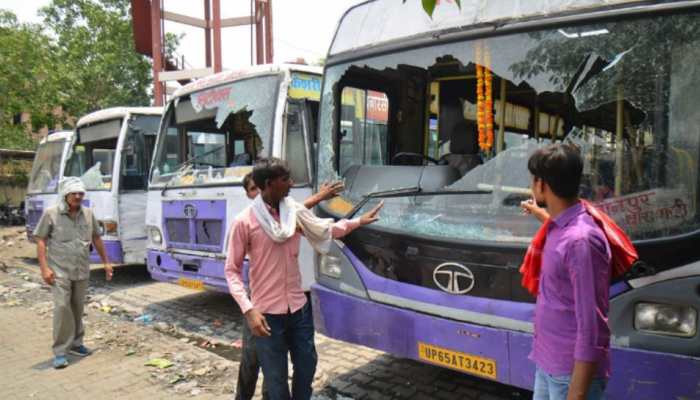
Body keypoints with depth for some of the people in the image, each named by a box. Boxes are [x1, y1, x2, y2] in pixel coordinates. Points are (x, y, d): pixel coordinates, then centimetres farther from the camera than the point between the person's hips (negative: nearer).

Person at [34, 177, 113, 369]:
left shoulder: (88, 213, 3)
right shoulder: (51, 213, -7)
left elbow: (96, 238, 14)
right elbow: (41, 241, -5)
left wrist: (106, 262, 15)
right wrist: (44, 268, -13)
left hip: (82, 271, 4)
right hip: (59, 271, -4)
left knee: (77, 308, 11)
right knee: (62, 307, -10)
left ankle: (75, 343, 27)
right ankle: (60, 351, 0)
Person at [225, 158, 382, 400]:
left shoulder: (295, 211, 1)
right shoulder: (245, 221, -13)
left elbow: (326, 230, 19)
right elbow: (232, 270, -10)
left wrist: (359, 221, 17)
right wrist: (248, 309, -20)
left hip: (299, 308, 5)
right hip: (267, 313, -5)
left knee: (307, 366, 20)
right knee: (276, 380, 8)